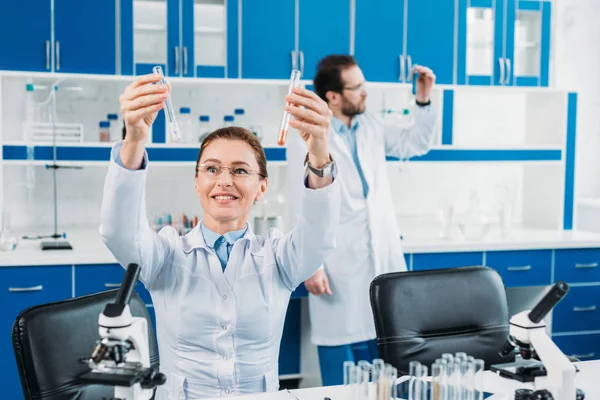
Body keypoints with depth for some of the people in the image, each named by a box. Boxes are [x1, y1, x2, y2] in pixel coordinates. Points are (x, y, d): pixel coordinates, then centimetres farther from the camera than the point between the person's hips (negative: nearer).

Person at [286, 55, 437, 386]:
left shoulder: (370, 126, 10)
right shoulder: (306, 139, -8)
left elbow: (415, 144, 23)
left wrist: (423, 100, 9)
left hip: (383, 259, 6)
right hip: (338, 266, -6)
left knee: (381, 354, 15)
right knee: (341, 367, 3)